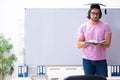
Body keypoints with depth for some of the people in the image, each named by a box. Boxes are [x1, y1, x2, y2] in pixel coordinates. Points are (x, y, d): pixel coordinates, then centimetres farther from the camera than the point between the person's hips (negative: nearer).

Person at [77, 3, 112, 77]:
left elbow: (108, 44, -6)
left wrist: (99, 45, -27)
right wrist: (88, 43, -19)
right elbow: (79, 45, -1)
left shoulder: (106, 26, -1)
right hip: (87, 60, 1)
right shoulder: (83, 27, 3)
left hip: (101, 60, -1)